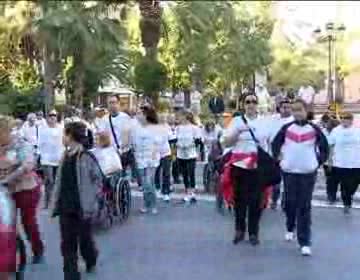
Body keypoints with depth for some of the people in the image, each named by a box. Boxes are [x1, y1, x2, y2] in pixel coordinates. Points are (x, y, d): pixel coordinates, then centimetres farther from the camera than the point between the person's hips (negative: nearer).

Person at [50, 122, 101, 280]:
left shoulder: (86, 157, -15)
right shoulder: (65, 156, 5)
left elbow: (98, 180, -9)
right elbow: (60, 181, 10)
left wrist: (90, 197, -13)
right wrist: (55, 202, 7)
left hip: (82, 207, -5)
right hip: (65, 207, 5)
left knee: (85, 239, 13)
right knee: (67, 244, 6)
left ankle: (91, 260, 42)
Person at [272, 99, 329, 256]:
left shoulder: (314, 129, 0)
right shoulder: (286, 128, 1)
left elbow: (325, 147, 8)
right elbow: (275, 143, 12)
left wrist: (319, 162, 1)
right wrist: (278, 158, 3)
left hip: (308, 173, -1)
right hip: (289, 172, 1)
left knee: (304, 207, -3)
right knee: (289, 203, 9)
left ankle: (304, 242, -1)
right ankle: (290, 228, 37)